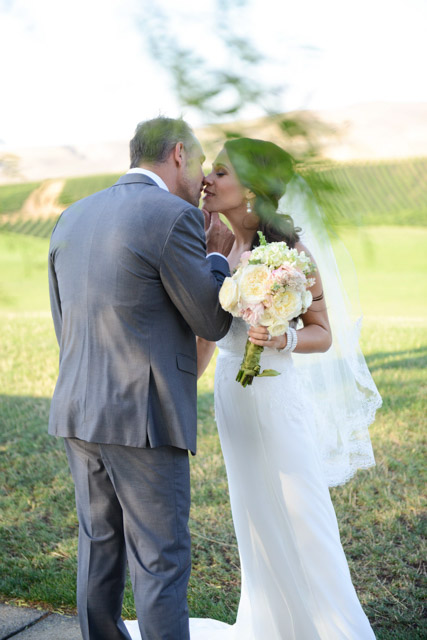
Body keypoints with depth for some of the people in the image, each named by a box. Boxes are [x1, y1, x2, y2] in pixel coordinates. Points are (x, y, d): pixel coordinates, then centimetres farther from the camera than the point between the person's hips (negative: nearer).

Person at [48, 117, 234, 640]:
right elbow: (212, 323, -6)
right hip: (144, 419, -7)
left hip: (77, 412, 7)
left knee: (99, 548, 18)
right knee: (160, 563, 2)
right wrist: (217, 255, 10)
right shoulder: (174, 216, -12)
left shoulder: (71, 219, 11)